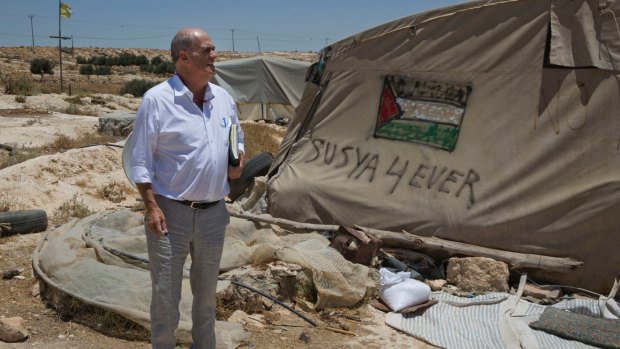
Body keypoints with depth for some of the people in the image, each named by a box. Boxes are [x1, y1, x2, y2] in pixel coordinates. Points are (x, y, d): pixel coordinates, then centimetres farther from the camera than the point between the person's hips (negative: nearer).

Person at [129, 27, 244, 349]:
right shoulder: (157, 99, -12)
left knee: (206, 291, 20)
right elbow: (140, 159, -10)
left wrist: (237, 163, -1)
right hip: (171, 212, -5)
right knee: (165, 295, 4)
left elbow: (237, 140, 20)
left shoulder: (224, 98, 6)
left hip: (213, 213, 6)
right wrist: (151, 206, -16)